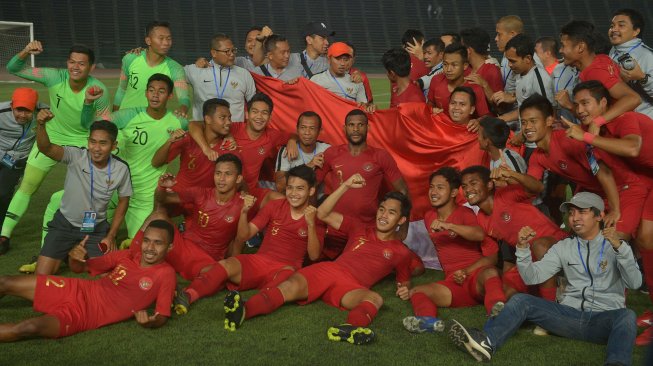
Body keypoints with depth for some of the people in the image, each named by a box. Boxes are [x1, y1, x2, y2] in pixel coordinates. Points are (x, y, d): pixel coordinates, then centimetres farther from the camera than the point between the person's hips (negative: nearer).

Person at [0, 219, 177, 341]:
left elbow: (162, 318, -10)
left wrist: (149, 322, -34)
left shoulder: (166, 274, -11)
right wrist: (74, 257, -13)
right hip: (78, 290, 5)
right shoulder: (126, 256, 3)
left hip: (89, 315, -5)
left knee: (29, 328, -28)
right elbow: (80, 268, 11)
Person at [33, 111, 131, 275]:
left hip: (97, 227, 1)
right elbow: (45, 148, -35)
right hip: (65, 223, -1)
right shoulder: (76, 156, -19)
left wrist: (111, 236, -2)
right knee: (42, 275, -7)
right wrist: (40, 125, -54)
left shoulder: (121, 169, -15)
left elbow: (123, 202, -2)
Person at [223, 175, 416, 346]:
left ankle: (350, 328, -70)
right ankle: (242, 310, -57)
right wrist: (345, 186, 7)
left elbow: (405, 282, 27)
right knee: (290, 286, -30)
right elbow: (323, 214, 16)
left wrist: (405, 290, 2)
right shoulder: (360, 229, 23)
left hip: (351, 287, -1)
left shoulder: (401, 252, 19)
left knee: (375, 298, -37)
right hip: (327, 269, 2)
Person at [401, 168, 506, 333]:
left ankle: (497, 309, -65)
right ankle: (428, 319, -50)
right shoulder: (429, 217, 18)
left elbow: (479, 235, -22)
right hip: (453, 282, 4)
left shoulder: (464, 213, 1)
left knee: (490, 273, -38)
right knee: (416, 291, -19)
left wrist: (448, 225, -33)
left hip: (476, 275, -4)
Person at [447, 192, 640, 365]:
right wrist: (523, 248, -11)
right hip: (570, 314, 3)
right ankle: (487, 342, -42)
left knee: (626, 316, -34)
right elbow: (532, 277, 5)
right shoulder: (563, 247, 13)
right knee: (521, 300, -16)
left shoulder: (616, 245, 5)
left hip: (605, 318, -2)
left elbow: (635, 283, -10)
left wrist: (620, 247, -24)